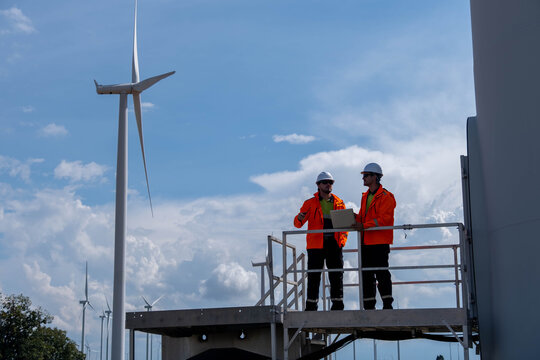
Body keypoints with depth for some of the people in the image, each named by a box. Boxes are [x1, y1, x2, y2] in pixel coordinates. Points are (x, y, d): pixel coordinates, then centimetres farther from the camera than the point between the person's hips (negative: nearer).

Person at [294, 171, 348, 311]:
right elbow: (298, 223, 4)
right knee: (314, 276, -2)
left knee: (336, 275, 4)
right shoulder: (310, 203, 6)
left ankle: (337, 304, 11)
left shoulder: (339, 203, 14)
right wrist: (300, 218, -20)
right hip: (316, 244, -2)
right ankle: (311, 305, 2)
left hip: (334, 244, 3)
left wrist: (343, 239, 0)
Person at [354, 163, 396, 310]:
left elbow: (384, 219, -17)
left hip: (380, 242, -8)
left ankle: (387, 305, -2)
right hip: (366, 242, 8)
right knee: (366, 275, 8)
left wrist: (364, 226, -24)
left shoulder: (385, 196, -7)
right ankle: (369, 306, 14)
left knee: (381, 273, -7)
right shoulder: (365, 196, 19)